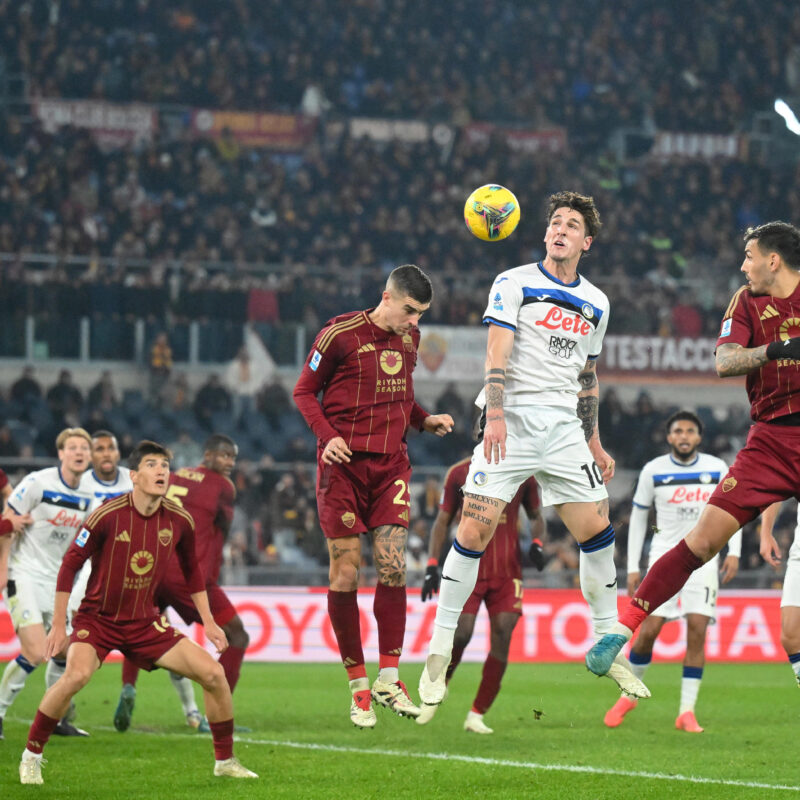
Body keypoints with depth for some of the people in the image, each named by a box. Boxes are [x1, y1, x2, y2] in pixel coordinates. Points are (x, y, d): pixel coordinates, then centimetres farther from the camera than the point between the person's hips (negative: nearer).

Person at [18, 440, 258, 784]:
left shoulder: (179, 520, -5)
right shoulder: (108, 516, -18)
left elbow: (192, 571, 14)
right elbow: (69, 565, -10)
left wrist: (208, 622, 13)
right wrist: (58, 625, -10)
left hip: (146, 622, 4)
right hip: (97, 617, -4)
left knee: (213, 673, -6)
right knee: (76, 675, -33)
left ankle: (225, 761, 13)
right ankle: (31, 756, -15)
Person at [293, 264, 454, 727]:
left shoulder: (410, 337, 11)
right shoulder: (340, 334, -6)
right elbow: (305, 391, 1)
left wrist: (425, 420, 6)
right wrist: (327, 436, -13)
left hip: (391, 461, 4)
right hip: (344, 463, -4)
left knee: (393, 565, -8)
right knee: (345, 573, -2)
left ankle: (389, 679, 0)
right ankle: (358, 686, 6)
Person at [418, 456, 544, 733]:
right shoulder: (459, 473, 4)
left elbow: (536, 516, 19)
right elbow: (443, 521, 8)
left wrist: (537, 544, -2)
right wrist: (432, 565, -2)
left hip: (507, 571, 2)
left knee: (502, 638, -9)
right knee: (460, 634, -14)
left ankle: (476, 715, 0)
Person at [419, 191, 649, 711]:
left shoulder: (595, 303, 16)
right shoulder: (514, 284, 1)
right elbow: (497, 354, -9)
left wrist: (594, 444, 21)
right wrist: (496, 415, -22)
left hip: (565, 429, 4)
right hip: (512, 424, -4)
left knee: (597, 531, -3)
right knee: (474, 532, -12)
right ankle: (438, 654, -4)